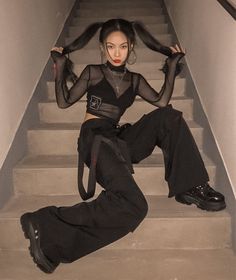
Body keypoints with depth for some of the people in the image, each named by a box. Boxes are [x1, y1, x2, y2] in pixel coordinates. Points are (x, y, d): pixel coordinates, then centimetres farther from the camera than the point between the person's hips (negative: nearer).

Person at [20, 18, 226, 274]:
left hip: (120, 139, 6)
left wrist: (172, 66, 12)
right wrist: (60, 67, 2)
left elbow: (161, 101, 10)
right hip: (95, 137, -6)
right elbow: (64, 102, 7)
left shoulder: (135, 80, 19)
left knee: (169, 116, -12)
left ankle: (189, 187, -11)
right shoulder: (92, 73, 9)